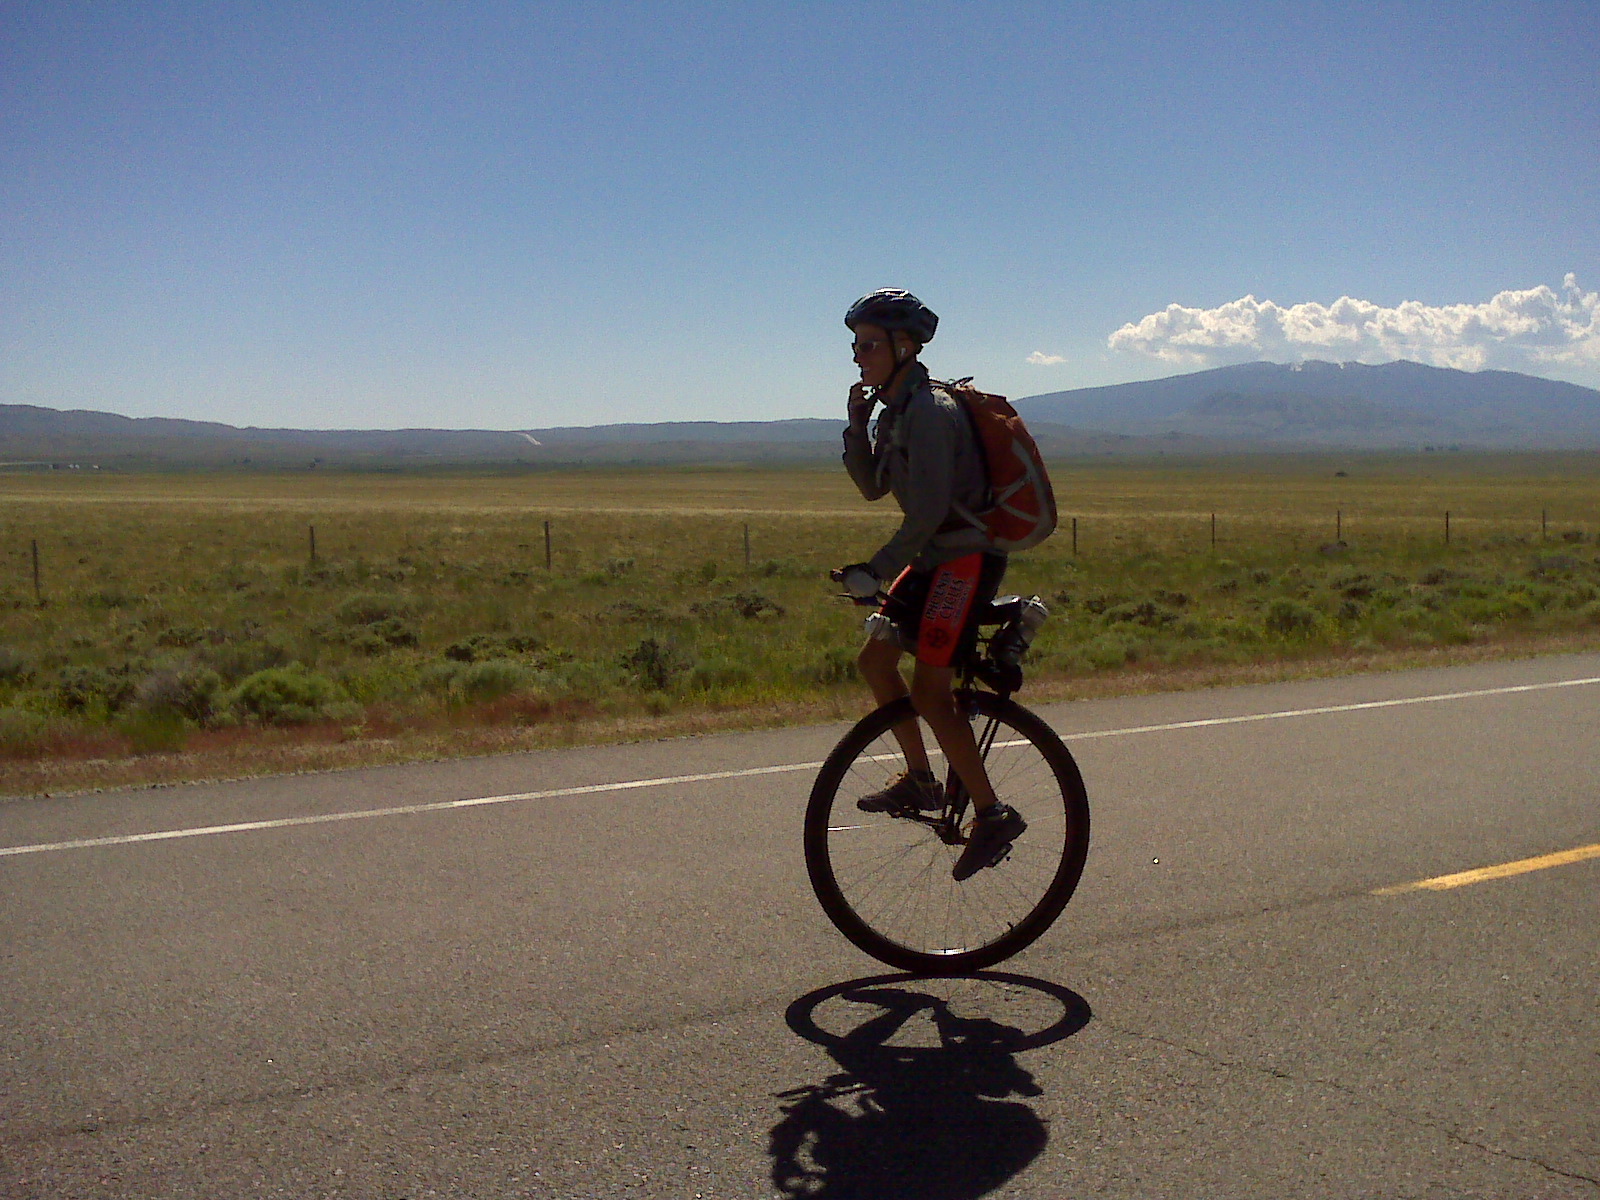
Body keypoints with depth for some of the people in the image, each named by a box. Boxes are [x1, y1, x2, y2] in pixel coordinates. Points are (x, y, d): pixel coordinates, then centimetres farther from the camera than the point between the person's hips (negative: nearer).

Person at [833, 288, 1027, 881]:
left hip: (967, 558, -10)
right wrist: (856, 423, -1)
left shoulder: (929, 410, -20)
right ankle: (920, 780, 23)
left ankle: (993, 815, -1)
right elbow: (874, 486, 12)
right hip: (937, 558, 10)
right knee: (874, 657, 11)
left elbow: (929, 509, -25)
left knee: (929, 692, -11)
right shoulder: (896, 409, 11)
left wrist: (876, 570, -22)